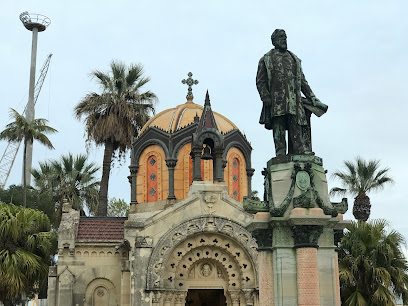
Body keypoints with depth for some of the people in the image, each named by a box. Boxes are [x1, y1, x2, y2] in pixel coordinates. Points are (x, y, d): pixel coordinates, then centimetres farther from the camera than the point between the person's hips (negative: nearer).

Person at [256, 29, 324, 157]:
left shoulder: (294, 59, 25)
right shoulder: (266, 59, 14)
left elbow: (303, 81, 24)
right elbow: (260, 81, 5)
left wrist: (312, 98, 14)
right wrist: (265, 98, -9)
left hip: (294, 101, 3)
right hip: (276, 101, -3)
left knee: (296, 129, -6)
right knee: (278, 130, -7)